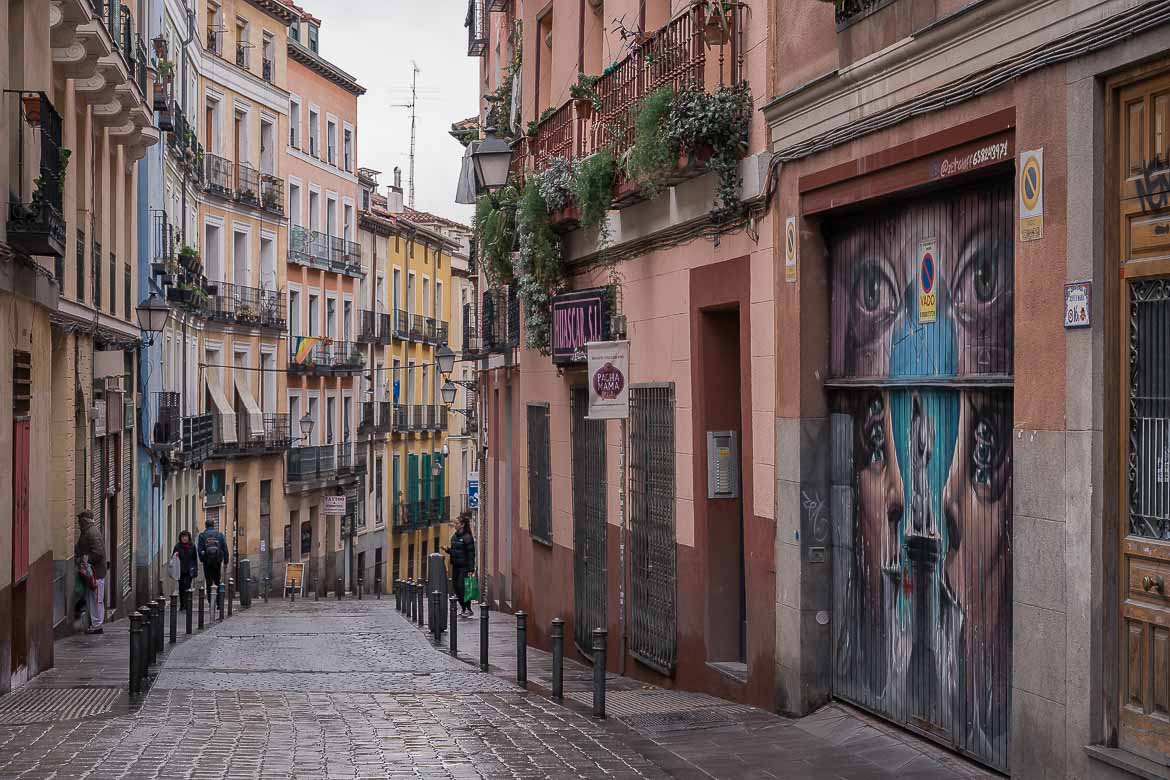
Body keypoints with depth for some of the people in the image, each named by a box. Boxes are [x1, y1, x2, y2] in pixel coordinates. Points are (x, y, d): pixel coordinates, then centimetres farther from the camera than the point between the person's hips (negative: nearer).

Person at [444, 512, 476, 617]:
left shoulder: (467, 537, -12)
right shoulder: (454, 536, 12)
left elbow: (471, 554, -14)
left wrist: (471, 569, -18)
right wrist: (448, 550, 0)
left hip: (464, 567, -8)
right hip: (455, 566, 8)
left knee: (462, 587, -12)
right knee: (457, 588, 8)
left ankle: (469, 609, -3)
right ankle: (464, 609, 18)